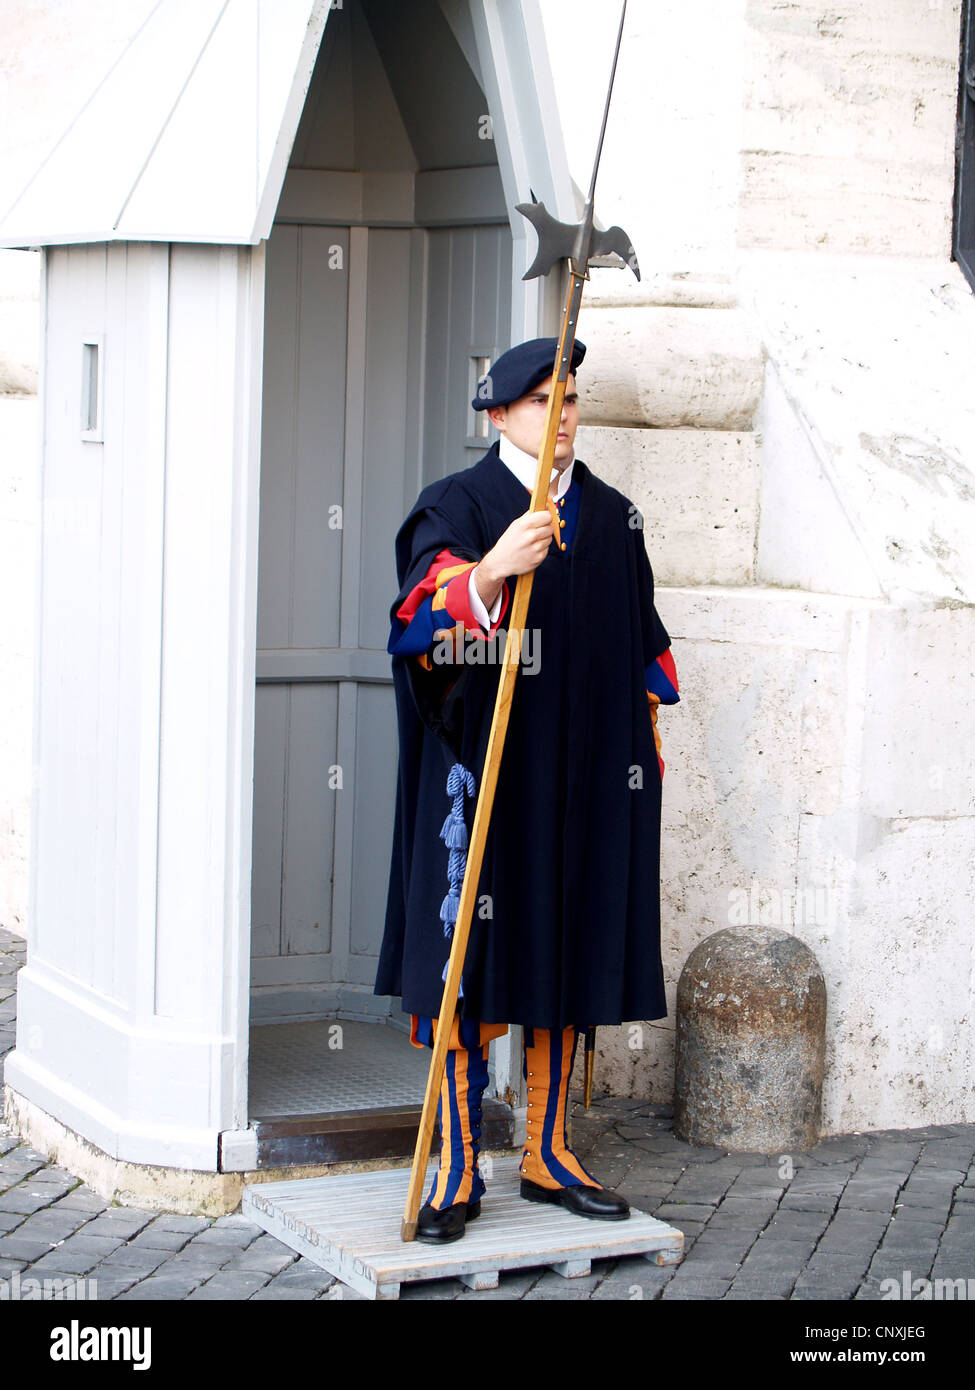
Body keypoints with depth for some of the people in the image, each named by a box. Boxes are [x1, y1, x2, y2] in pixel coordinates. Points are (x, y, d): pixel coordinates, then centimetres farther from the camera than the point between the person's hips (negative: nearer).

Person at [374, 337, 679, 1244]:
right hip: (484, 768, -5)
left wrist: (646, 738, 17)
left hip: (586, 774, 5)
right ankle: (457, 1173, 4)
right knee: (472, 964, -4)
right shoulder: (457, 505, -3)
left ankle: (549, 1156, 20)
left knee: (568, 962, 9)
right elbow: (423, 608, -22)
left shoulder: (613, 516, 13)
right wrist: (489, 569, -41)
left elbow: (640, 642, 20)